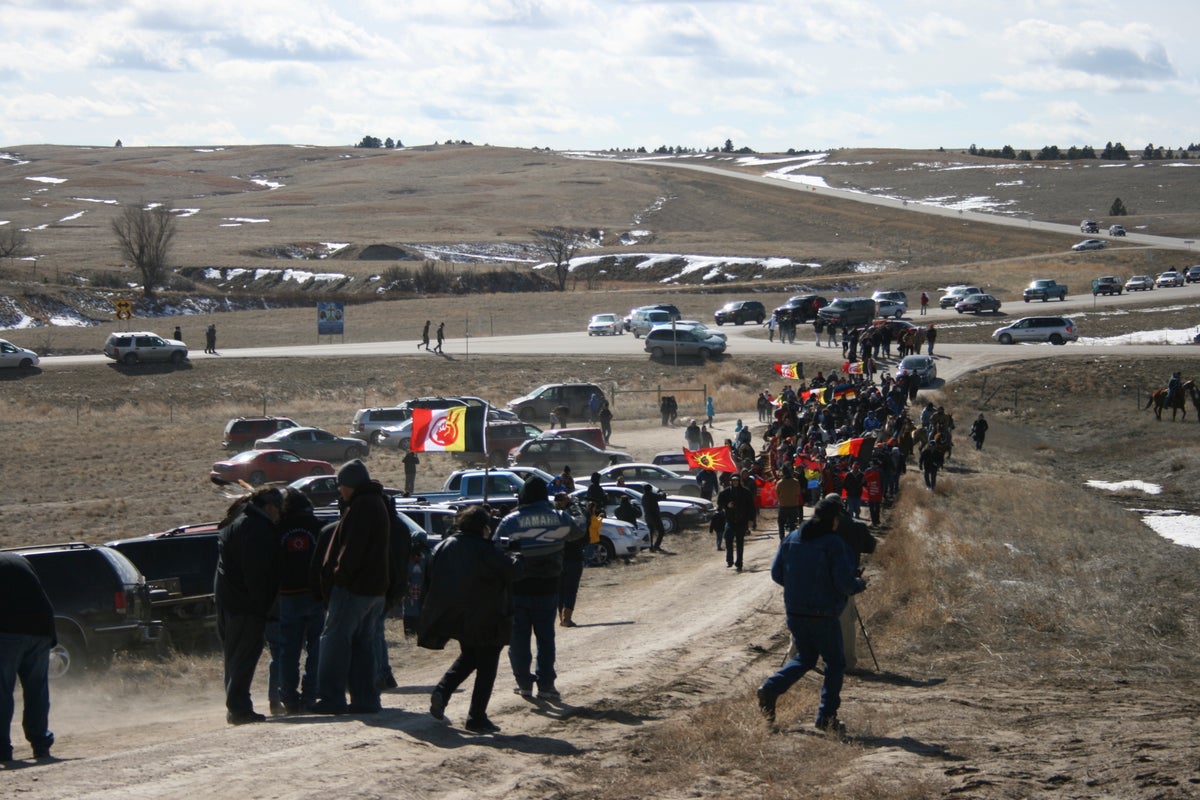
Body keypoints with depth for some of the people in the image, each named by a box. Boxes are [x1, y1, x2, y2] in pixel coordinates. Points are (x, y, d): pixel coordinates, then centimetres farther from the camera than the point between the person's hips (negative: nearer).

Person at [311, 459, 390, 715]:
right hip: (375, 587, 10)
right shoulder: (377, 504, 19)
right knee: (364, 642, 11)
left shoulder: (361, 506, -14)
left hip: (353, 588, -10)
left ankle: (332, 698, -6)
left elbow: (352, 549, -22)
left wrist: (339, 575, -14)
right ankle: (366, 698, 10)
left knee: (335, 639, -5)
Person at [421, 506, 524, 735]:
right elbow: (512, 571, -15)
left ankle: (442, 691, 4)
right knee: (486, 667, 6)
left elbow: (429, 579, 6)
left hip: (452, 618, 6)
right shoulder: (485, 551, -17)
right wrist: (516, 559, 6)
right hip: (484, 620, -6)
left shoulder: (443, 547, 2)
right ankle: (477, 717, 4)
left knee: (468, 657, 26)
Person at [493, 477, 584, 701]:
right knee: (545, 635, 9)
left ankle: (524, 683, 10)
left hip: (518, 588, -2)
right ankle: (546, 683, 5)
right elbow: (579, 533, 16)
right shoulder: (559, 518, -3)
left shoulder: (511, 521, -9)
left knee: (518, 636, 9)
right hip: (548, 587, 2)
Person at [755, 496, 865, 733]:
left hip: (794, 612, 6)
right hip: (822, 614, -6)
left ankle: (771, 688, 1)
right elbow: (845, 582, -17)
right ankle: (826, 716, 6)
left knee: (805, 658, 23)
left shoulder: (792, 538, 4)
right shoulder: (834, 544, -13)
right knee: (835, 662, 10)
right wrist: (859, 585, 5)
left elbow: (776, 573, 8)